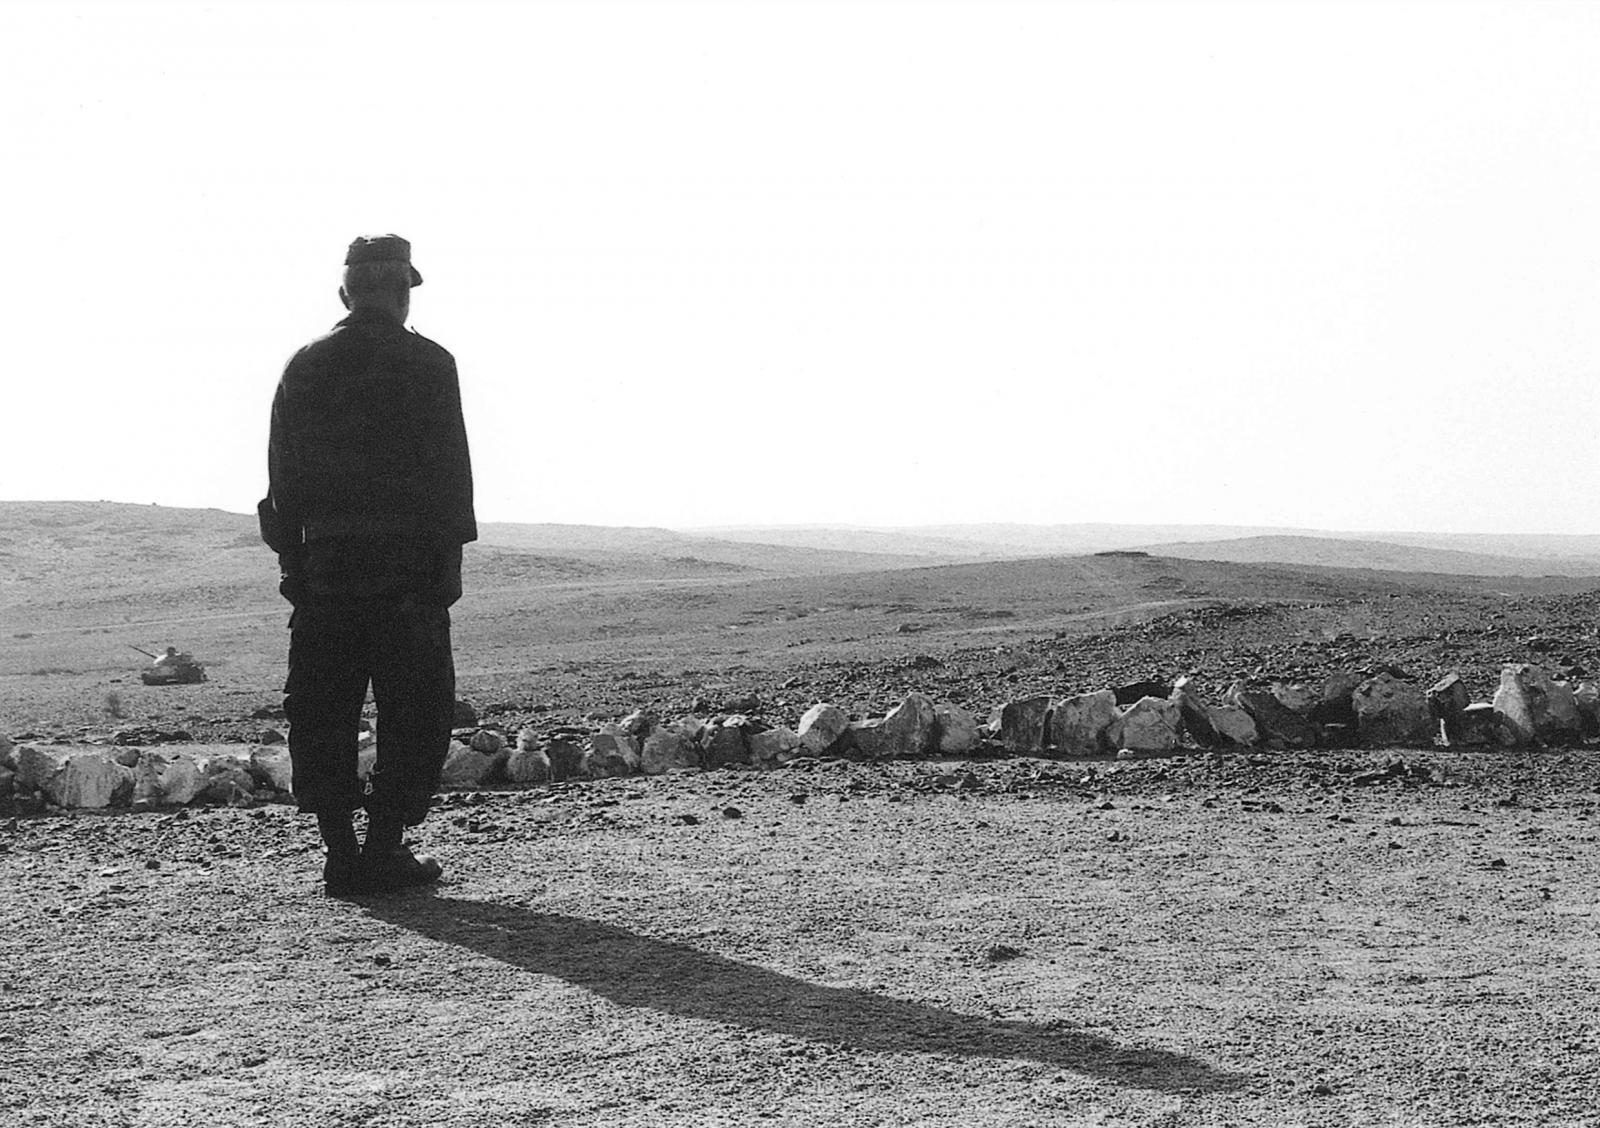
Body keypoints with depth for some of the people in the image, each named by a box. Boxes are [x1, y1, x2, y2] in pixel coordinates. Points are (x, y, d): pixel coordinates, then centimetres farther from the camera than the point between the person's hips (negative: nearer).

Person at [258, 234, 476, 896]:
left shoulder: (304, 367, 10)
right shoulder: (425, 364, -2)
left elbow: (282, 475, 10)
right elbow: (450, 469, -7)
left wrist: (292, 560, 13)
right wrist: (449, 557, -2)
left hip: (324, 564, 4)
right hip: (407, 562, -4)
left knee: (322, 711, 9)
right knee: (414, 709, 3)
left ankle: (340, 851, 9)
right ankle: (384, 850, 0)